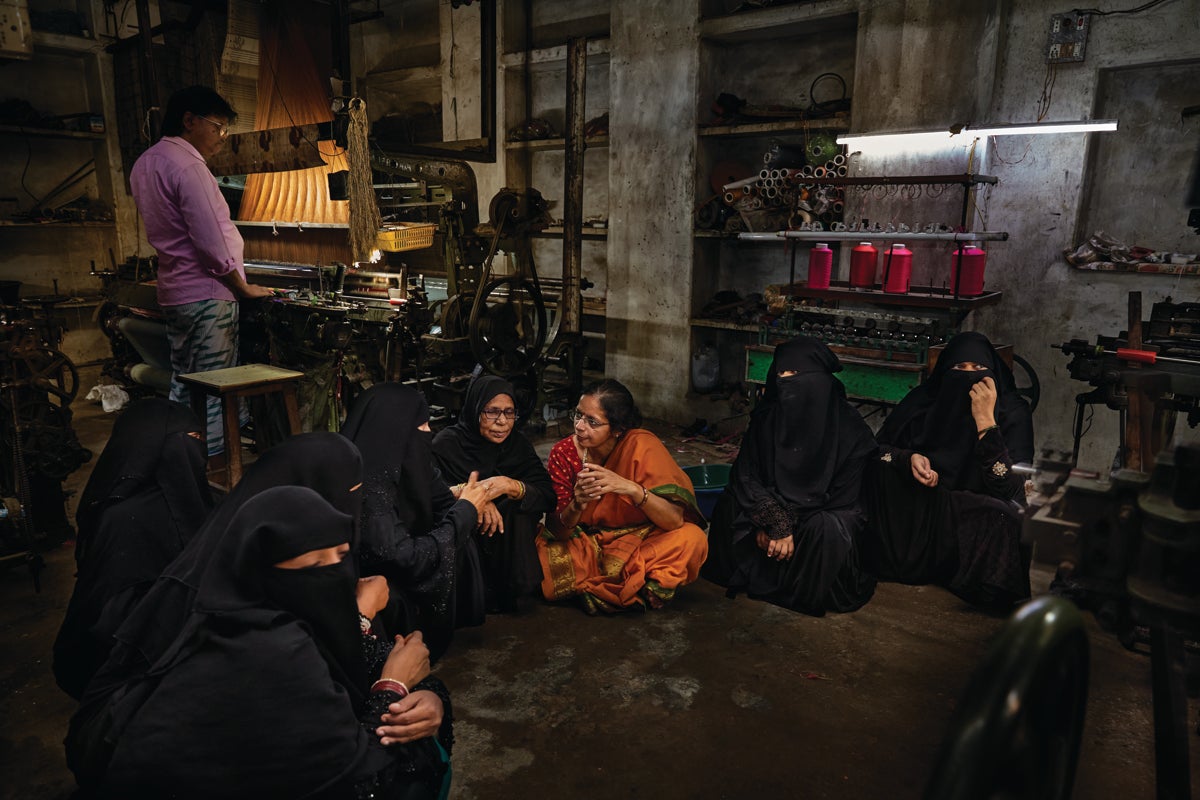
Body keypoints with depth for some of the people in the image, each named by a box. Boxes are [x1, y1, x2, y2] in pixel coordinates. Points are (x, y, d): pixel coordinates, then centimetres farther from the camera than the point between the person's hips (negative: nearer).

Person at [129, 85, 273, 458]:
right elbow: (211, 241, -19)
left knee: (183, 386, 15)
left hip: (174, 291, 10)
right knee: (213, 393, -4)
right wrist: (244, 287, -9)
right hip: (207, 294, -10)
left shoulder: (144, 163, 15)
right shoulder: (188, 167, -16)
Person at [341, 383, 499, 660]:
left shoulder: (396, 466, -6)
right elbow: (406, 559, -30)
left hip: (395, 581, 8)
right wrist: (466, 510, -21)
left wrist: (469, 500, -14)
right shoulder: (367, 486, -30)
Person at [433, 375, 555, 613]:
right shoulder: (446, 445, -7)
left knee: (519, 506, -24)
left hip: (506, 546, 2)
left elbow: (549, 497, -11)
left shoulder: (518, 445, 1)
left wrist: (512, 486, -29)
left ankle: (507, 591, -10)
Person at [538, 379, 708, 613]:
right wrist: (577, 504, -34)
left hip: (640, 541, -1)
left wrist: (631, 489, -40)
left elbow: (675, 520, -24)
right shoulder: (563, 453, -12)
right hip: (585, 548, 2)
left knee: (692, 539, -29)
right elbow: (558, 532, -12)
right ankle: (640, 587, -13)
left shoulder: (641, 446, -19)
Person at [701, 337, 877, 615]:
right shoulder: (767, 417, -8)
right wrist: (768, 520, -26)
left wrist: (785, 526, -21)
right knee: (730, 504, -23)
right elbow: (745, 475, -8)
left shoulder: (849, 429, -18)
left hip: (825, 512, -3)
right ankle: (754, 574, 0)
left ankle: (808, 592, -8)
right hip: (777, 504, 3)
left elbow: (844, 496, -15)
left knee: (825, 529, -37)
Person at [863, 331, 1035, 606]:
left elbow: (1009, 489, -22)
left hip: (977, 517, -2)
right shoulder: (925, 400, -4)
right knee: (883, 471, -24)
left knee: (1005, 519, -35)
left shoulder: (1012, 413, -10)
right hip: (919, 509, 2)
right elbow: (878, 448, 0)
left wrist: (985, 420, -28)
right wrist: (908, 459, -22)